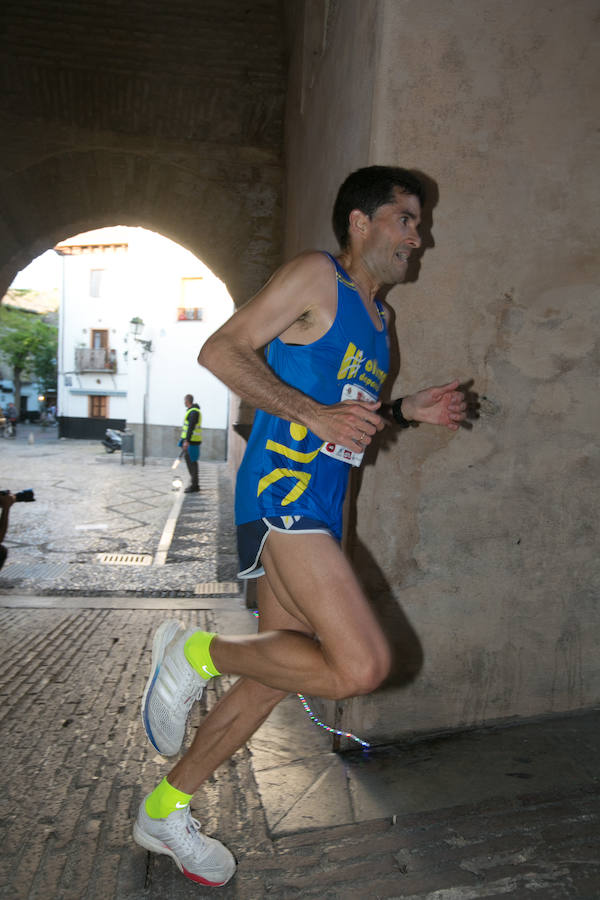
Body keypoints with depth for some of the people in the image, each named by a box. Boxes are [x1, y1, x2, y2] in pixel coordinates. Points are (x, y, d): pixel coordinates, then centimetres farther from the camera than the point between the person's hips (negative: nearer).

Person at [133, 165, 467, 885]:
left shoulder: (376, 316, 24)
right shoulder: (316, 275, -2)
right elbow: (222, 350, -10)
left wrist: (406, 410, 13)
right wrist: (316, 413, -19)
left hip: (319, 510, 10)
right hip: (282, 489, -9)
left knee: (276, 676, 12)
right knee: (362, 666, -21)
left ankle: (166, 811, 30)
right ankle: (196, 652, 0)